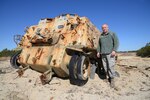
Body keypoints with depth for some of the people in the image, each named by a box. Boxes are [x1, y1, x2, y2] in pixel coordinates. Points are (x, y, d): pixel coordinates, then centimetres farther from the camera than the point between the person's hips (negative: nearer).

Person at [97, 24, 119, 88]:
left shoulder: (112, 34, 8)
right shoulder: (101, 36, 20)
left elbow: (116, 42, -1)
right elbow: (99, 45, 23)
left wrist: (114, 50, -15)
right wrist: (98, 51, 10)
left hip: (110, 53, -4)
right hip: (103, 54, 4)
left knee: (111, 66, -11)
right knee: (105, 67, 2)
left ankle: (112, 80, -1)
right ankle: (109, 77, 19)